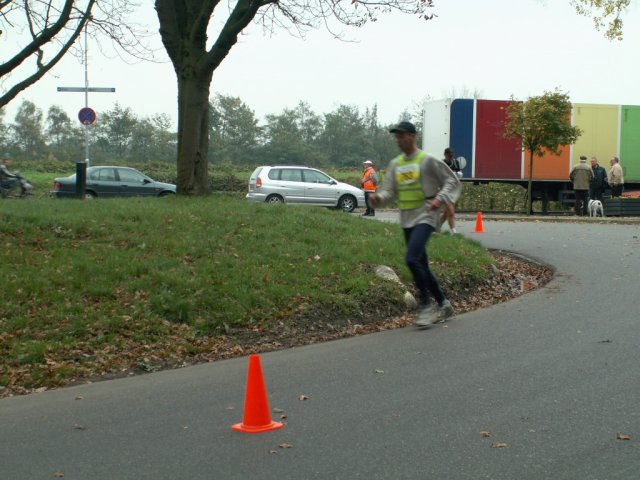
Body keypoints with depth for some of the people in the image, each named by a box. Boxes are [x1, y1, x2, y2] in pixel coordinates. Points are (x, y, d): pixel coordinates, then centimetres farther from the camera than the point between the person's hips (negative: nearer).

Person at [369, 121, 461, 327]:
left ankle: (426, 305, -11)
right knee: (421, 266, 12)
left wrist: (440, 199, -20)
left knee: (413, 259, -23)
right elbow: (389, 190, 10)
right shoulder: (395, 164, 12)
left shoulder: (428, 160, -7)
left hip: (425, 217, -7)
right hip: (407, 219, 7)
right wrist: (378, 197, -12)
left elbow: (453, 181, -4)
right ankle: (443, 304, 28)